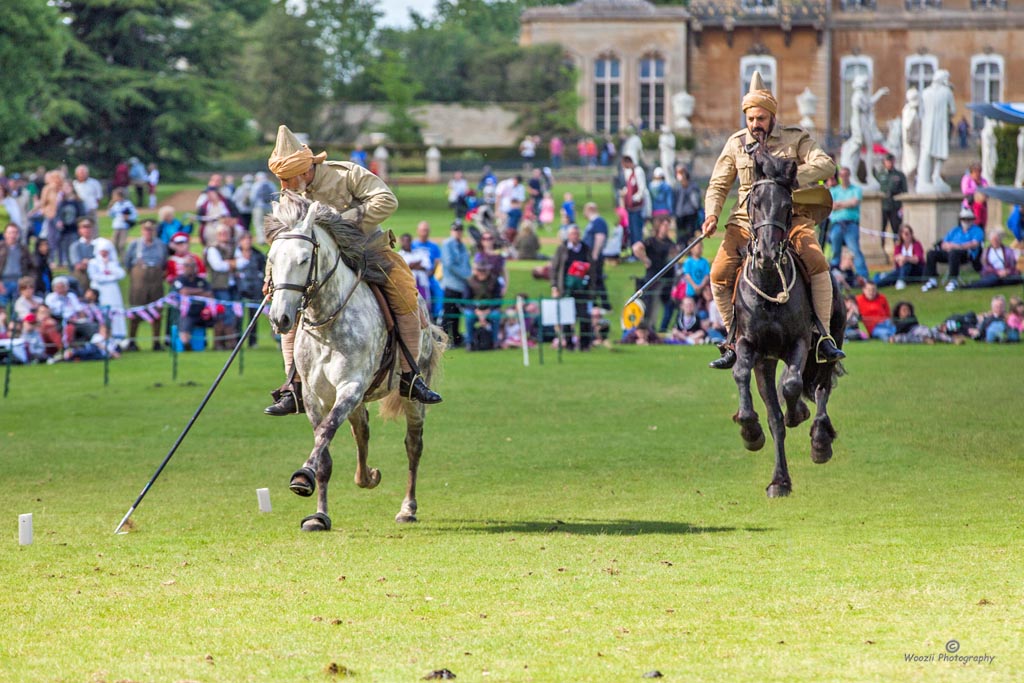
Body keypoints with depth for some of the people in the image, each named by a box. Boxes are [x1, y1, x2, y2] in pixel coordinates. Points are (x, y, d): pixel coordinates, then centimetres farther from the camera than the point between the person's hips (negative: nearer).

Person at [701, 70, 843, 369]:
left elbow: (826, 165, -12)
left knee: (817, 262, -27)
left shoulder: (795, 139, 2)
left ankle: (824, 336, -17)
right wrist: (712, 215, -8)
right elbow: (718, 185, 12)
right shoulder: (737, 144, 9)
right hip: (747, 220, 2)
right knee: (720, 274, -15)